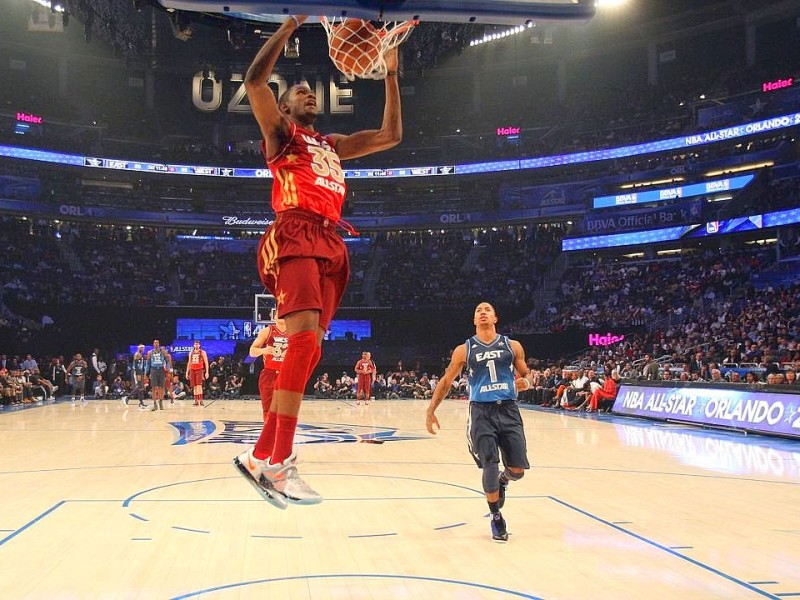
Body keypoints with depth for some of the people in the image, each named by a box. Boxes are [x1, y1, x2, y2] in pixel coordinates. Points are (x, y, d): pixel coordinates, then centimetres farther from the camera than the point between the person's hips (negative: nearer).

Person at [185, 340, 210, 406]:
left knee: (199, 385, -16)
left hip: (200, 370, -5)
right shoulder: (191, 353, 14)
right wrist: (187, 372, 13)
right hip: (192, 370, 5)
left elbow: (206, 362, -3)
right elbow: (189, 363, 18)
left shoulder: (202, 352, 1)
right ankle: (196, 400, 8)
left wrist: (207, 372, -10)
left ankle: (200, 400, -19)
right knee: (194, 387, 4)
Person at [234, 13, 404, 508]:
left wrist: (391, 75, 29)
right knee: (305, 340, -25)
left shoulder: (334, 146, 34)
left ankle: (260, 456, 9)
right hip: (295, 238, -7)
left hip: (331, 248, 7)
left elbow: (392, 136, 33)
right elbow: (255, 80, -1)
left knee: (308, 351, 1)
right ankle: (280, 463, -24)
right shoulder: (279, 132, 17)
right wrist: (292, 24, 4)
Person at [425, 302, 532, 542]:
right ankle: (496, 518, 15)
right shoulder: (464, 350, 4)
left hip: (508, 410, 2)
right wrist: (430, 411, 3)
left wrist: (526, 382, -9)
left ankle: (502, 481, 35)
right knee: (490, 468, -7)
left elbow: (526, 374, 16)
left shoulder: (512, 346, 7)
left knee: (517, 470, -3)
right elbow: (446, 381, 9)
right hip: (481, 412, -1)